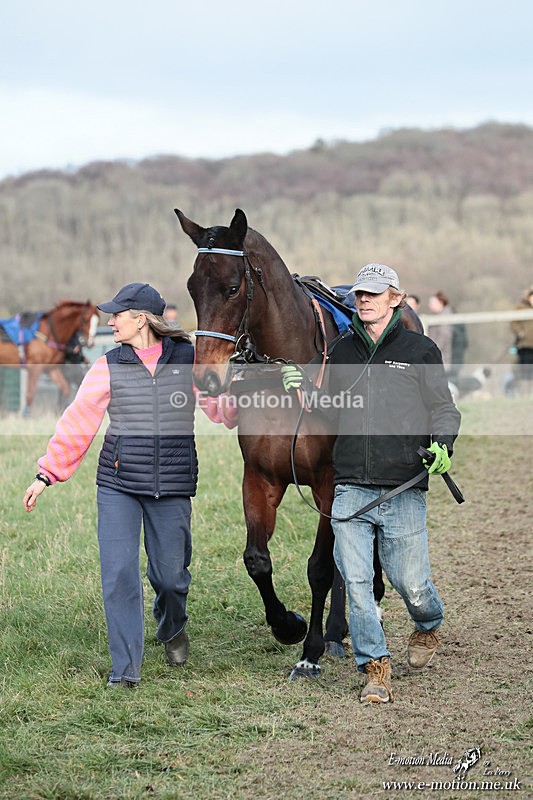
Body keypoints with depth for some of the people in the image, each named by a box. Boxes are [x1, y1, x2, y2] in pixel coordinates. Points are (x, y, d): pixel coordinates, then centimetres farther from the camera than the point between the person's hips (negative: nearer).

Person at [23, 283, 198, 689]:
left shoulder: (190, 359, 0)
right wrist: (46, 475, 2)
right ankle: (125, 669, 1)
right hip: (117, 486, 1)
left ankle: (173, 628, 42)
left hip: (172, 485, -1)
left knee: (170, 575, 7)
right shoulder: (109, 366, 2)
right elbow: (77, 424, 3)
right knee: (119, 573, -7)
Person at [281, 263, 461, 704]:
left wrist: (441, 444, -16)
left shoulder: (421, 350, 2)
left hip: (404, 490, -3)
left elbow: (443, 408, 3)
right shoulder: (342, 351, 12)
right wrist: (302, 388, 4)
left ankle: (428, 627, 39)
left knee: (410, 583, 5)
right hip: (351, 489, 3)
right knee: (356, 583, -4)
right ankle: (376, 670, 7)